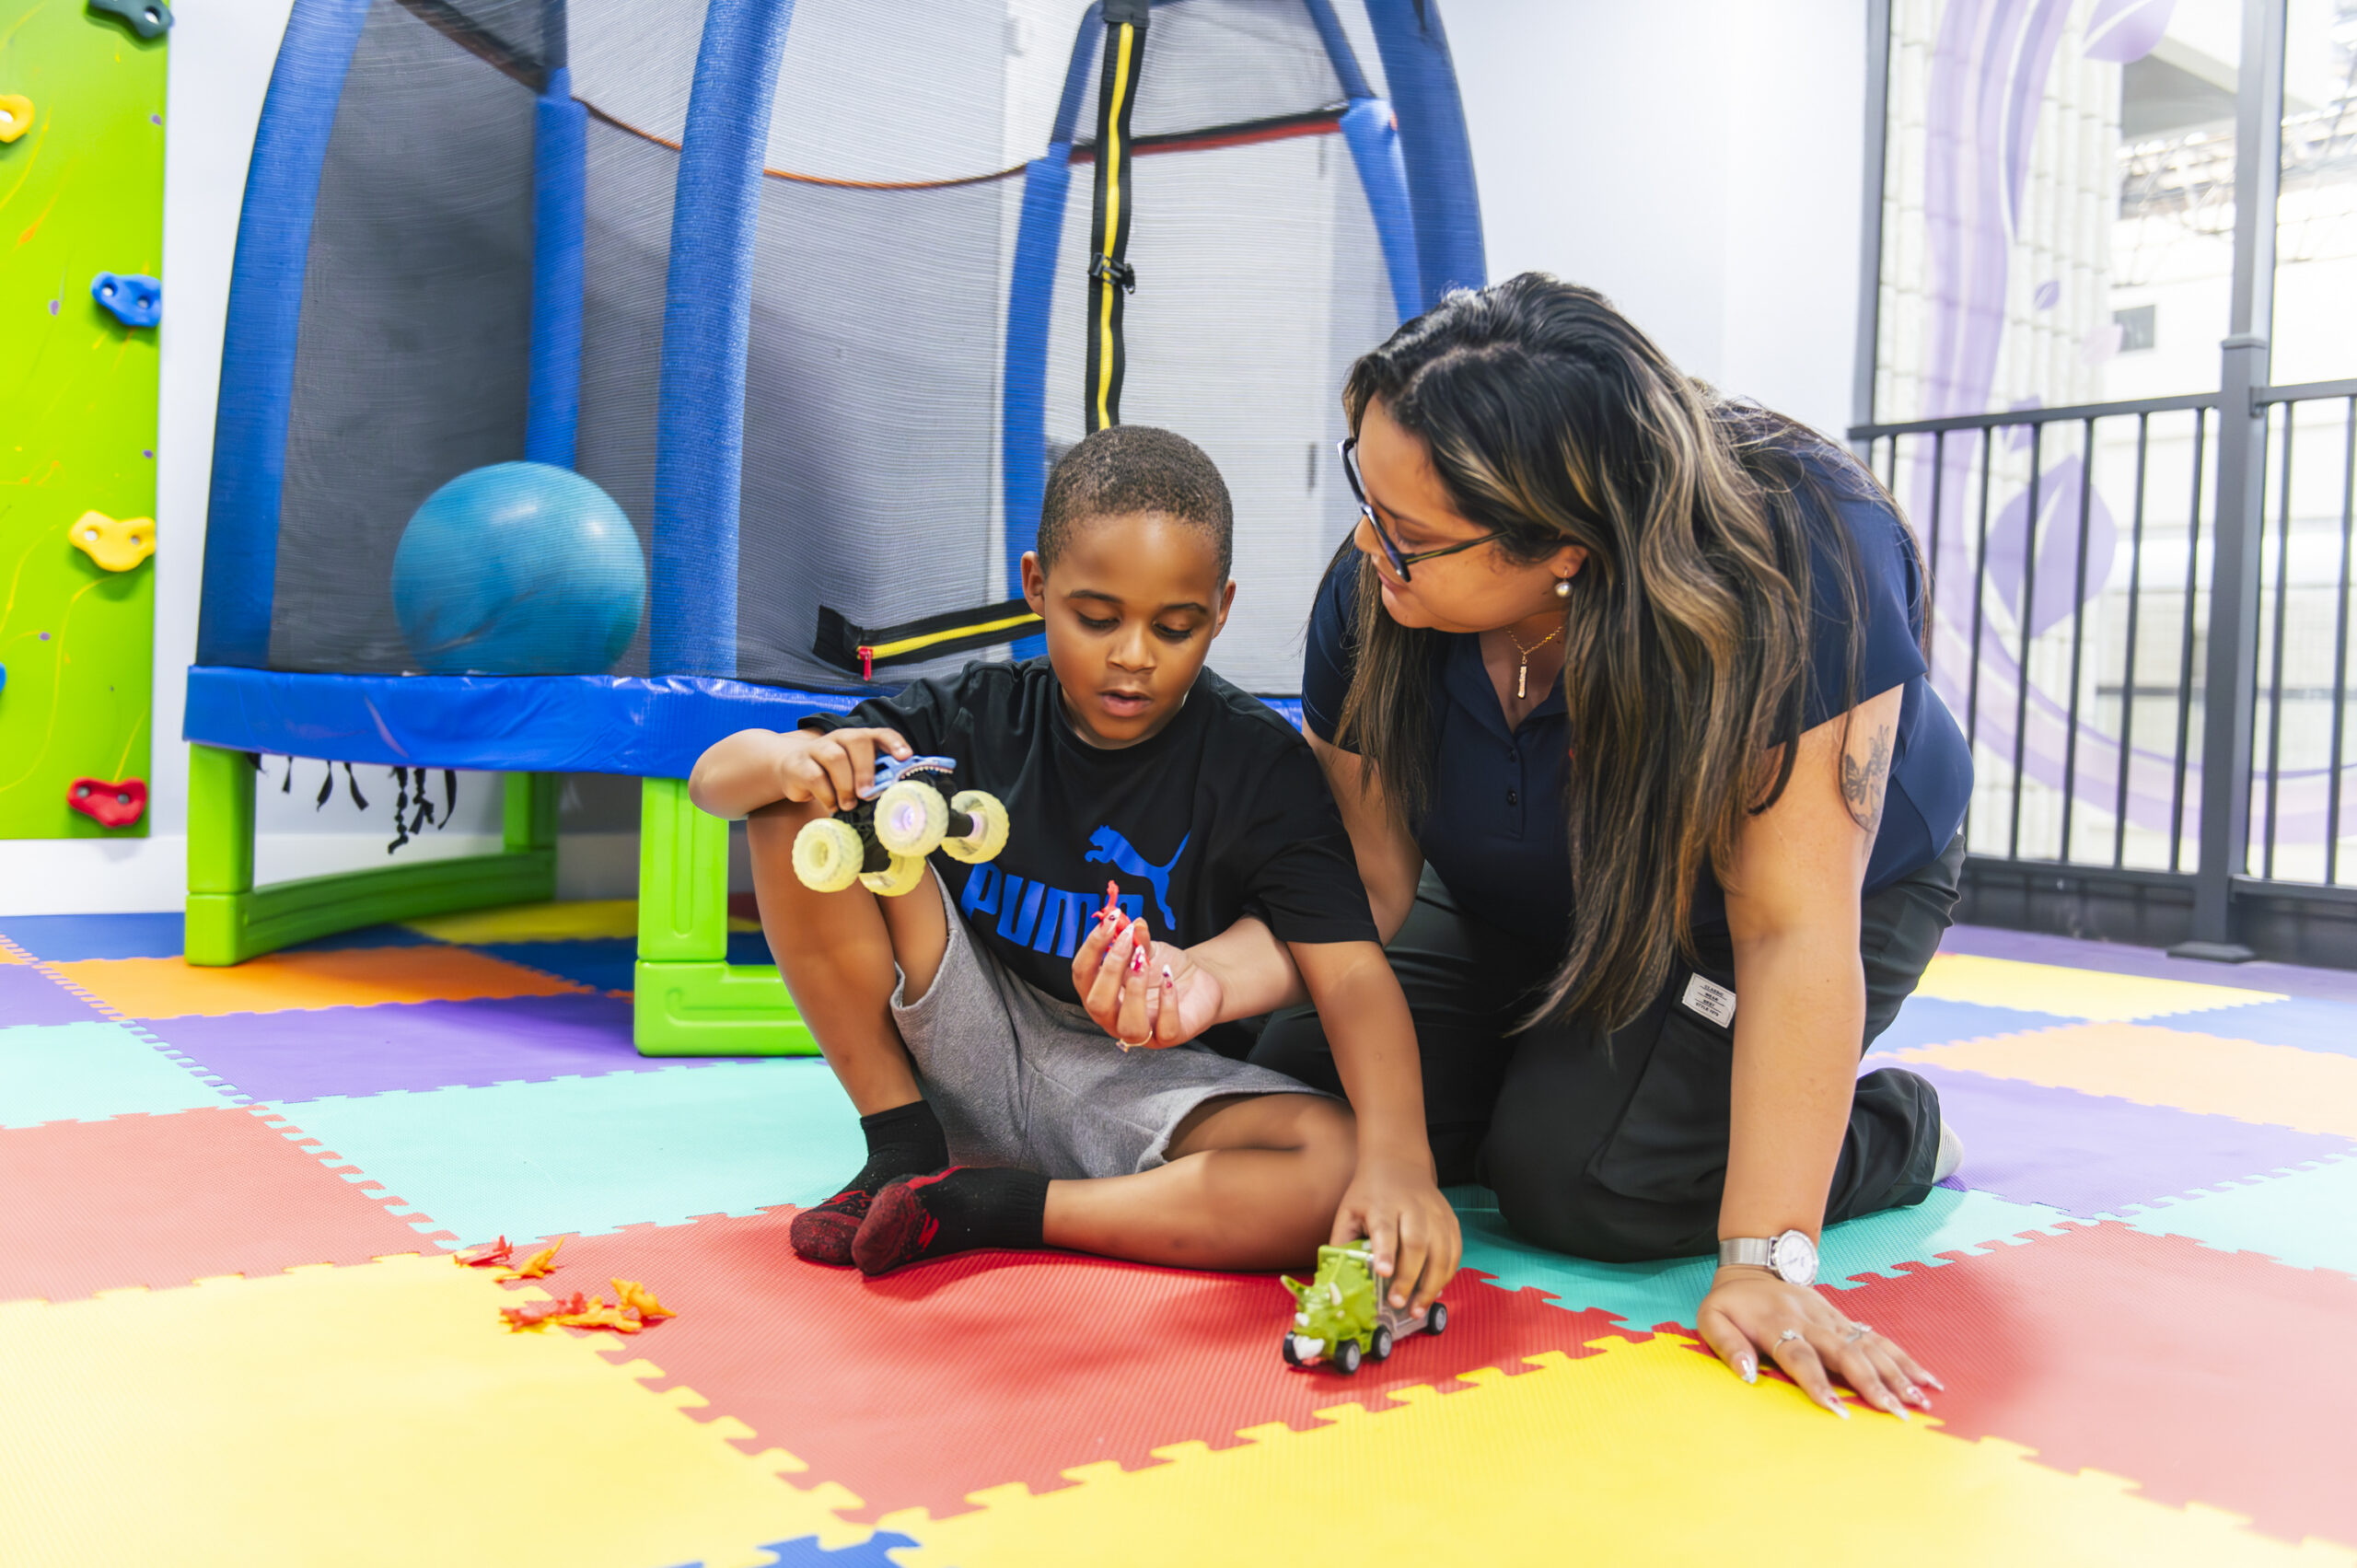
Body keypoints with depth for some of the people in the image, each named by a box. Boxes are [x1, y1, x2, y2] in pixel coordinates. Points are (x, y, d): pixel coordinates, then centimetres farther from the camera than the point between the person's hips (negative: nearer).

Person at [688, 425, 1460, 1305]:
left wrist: (1398, 1160, -39)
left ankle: (979, 1209, -19)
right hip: (963, 1059, 2)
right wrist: (788, 759, -32)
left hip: (1141, 1089, -1)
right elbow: (713, 777, -6)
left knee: (1339, 1173, -31)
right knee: (807, 802, -15)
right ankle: (904, 1151, -6)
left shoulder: (1259, 765, -10)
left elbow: (1351, 973, -21)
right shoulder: (974, 719, -6)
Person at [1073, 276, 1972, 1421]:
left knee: (1577, 1181, -22)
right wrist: (1209, 976, -38)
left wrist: (1765, 1263, -41)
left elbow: (1791, 926, -38)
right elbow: (1368, 878, -17)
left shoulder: (1800, 566, -39)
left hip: (1829, 876, -4)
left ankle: (1900, 1129, 6)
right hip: (1522, 911, 5)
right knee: (1302, 1103, -7)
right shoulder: (1370, 594, -25)